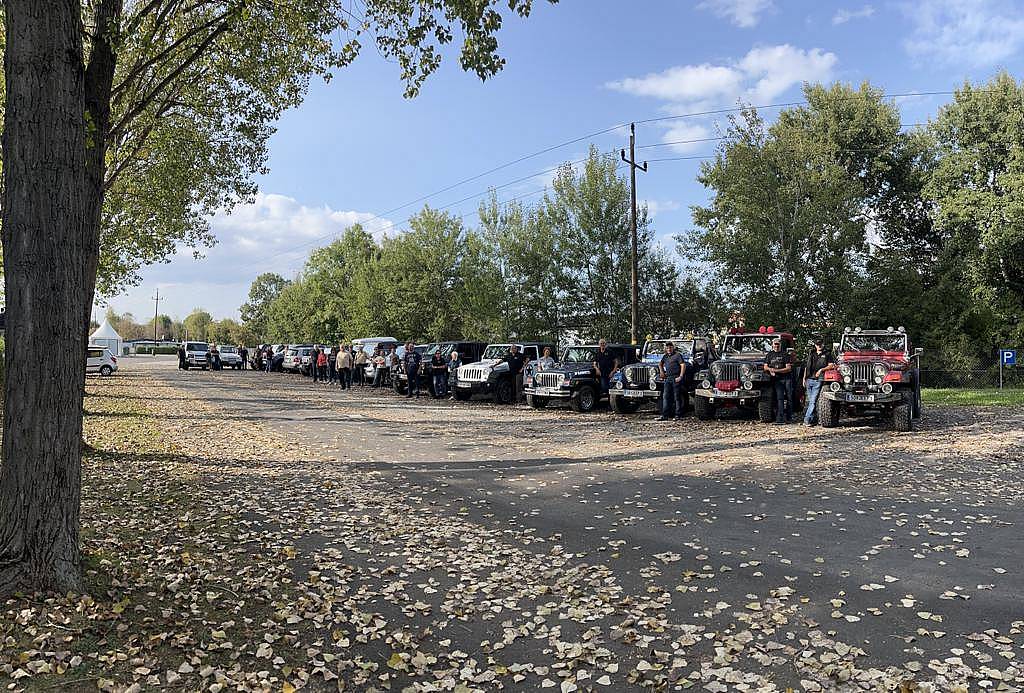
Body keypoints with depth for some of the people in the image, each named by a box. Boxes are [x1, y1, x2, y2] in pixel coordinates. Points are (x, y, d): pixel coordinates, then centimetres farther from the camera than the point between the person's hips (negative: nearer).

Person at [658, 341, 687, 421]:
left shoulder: (677, 355, -3)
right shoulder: (665, 356, 17)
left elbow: (683, 365, -10)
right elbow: (660, 364, 34)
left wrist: (680, 377, -17)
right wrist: (661, 371, 16)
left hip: (676, 378, -6)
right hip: (667, 378, 6)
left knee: (677, 397, -2)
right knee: (665, 396, 2)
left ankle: (678, 415, 2)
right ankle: (664, 415, 4)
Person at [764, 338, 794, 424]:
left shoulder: (785, 354, 2)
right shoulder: (769, 355, 14)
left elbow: (788, 368, -6)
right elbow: (765, 367, 11)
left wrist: (777, 370, -16)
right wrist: (770, 369, -12)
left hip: (787, 378, -1)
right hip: (777, 379, 1)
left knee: (789, 398, 2)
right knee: (779, 398, -7)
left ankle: (789, 418, 9)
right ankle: (780, 418, -12)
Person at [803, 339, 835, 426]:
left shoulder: (827, 354, 7)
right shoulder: (811, 354, 19)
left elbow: (831, 365, -1)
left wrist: (821, 370, -14)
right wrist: (804, 378, 14)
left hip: (818, 380, -5)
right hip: (809, 379, 5)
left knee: (813, 401, -11)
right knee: (809, 401, 7)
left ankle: (807, 420, -15)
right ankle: (814, 419, 16)